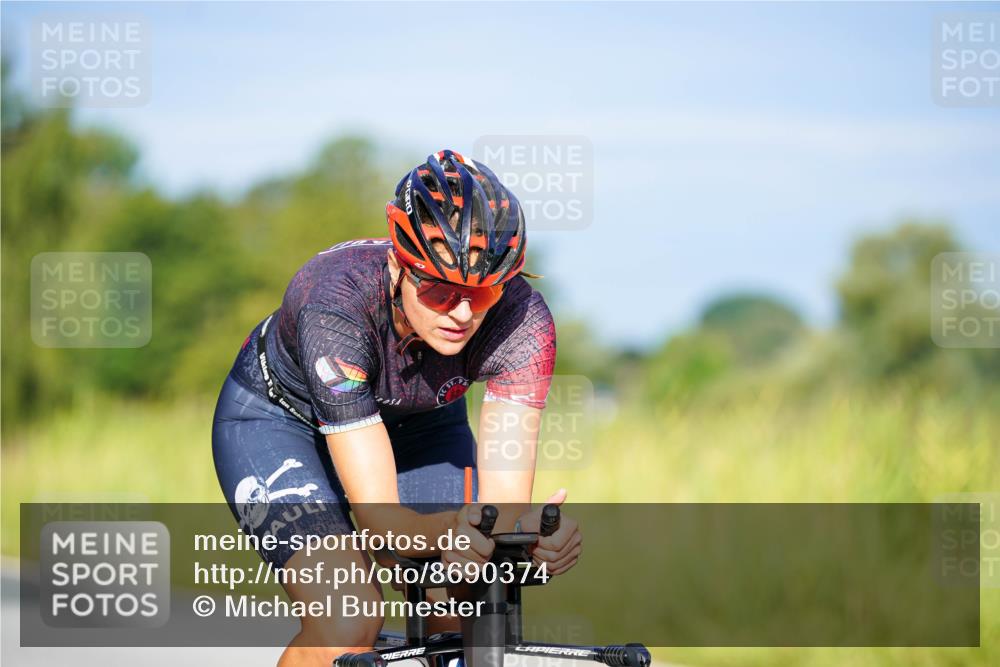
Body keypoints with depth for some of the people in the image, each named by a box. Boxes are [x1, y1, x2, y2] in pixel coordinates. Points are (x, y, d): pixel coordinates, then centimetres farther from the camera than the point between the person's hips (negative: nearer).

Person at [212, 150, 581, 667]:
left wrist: (532, 531, -58)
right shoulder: (336, 301, -40)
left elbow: (504, 497, -35)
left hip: (415, 422, 4)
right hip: (279, 418, -4)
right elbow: (376, 512, -42)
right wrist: (452, 528, -63)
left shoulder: (521, 317, -32)